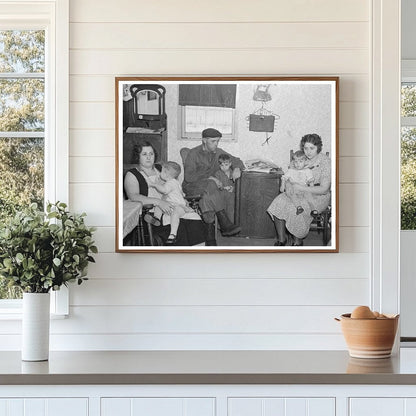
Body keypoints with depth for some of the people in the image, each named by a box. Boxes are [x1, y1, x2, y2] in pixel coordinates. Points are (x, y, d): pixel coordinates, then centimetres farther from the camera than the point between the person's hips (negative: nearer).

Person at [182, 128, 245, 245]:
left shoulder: (218, 152, 10)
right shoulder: (194, 153, -5)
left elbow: (236, 161, 21)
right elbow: (188, 177, -13)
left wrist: (237, 168, -3)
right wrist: (208, 178, -17)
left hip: (208, 187, 4)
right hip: (192, 186, -4)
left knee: (207, 197, -34)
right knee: (209, 185, -37)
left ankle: (210, 238, -38)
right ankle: (225, 224, -40)